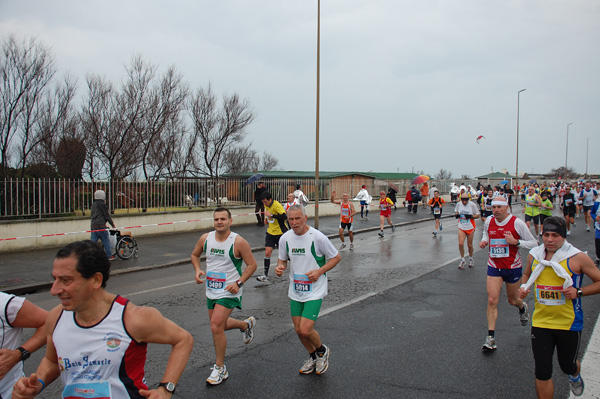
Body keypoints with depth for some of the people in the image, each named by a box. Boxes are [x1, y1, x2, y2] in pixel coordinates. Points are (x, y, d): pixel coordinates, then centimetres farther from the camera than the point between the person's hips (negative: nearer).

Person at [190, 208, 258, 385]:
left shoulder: (238, 242, -16)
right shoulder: (205, 238, -2)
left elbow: (252, 265, -10)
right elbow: (195, 254, 16)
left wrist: (239, 282, -19)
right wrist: (198, 270, -2)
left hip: (229, 292, -6)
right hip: (211, 290, 7)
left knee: (216, 327, -13)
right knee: (220, 325, 18)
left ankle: (220, 368, 6)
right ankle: (246, 324, 48)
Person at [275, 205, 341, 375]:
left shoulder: (317, 237, -16)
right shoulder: (285, 238, -2)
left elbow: (336, 257, -5)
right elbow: (283, 259, 14)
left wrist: (319, 272, -18)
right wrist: (280, 267, -9)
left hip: (314, 292, -5)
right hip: (295, 291, 5)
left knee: (306, 330, -13)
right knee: (298, 330, 12)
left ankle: (322, 350, 20)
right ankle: (313, 356, 39)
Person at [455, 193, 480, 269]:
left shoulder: (472, 205, -11)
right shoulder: (458, 204, -2)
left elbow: (478, 215, -4)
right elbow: (456, 212, 15)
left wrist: (471, 216, -23)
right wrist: (456, 214, -9)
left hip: (470, 227, -2)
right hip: (461, 227, 2)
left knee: (469, 245, 8)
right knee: (460, 244, -11)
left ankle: (471, 259, 33)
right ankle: (463, 260, 7)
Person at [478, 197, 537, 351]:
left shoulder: (517, 223, -13)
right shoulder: (489, 221, -2)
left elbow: (534, 243, -8)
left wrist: (516, 242, -24)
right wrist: (484, 240, -1)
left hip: (513, 267, -2)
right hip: (494, 267, 2)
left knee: (512, 300, 15)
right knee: (492, 300, -9)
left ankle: (522, 307, 54)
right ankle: (491, 338, -5)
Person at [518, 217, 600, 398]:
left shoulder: (577, 257, -12)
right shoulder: (534, 255, -1)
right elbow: (527, 274, 19)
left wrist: (578, 292, -19)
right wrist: (524, 287, -1)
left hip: (569, 323, -2)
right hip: (540, 322, 2)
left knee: (567, 366, 19)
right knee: (542, 373, 0)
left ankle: (575, 376, 56)